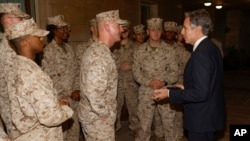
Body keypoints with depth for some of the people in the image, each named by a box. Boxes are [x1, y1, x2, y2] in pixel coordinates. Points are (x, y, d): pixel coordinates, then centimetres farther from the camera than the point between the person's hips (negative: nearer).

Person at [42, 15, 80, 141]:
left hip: (73, 97, 6)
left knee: (74, 129, 16)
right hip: (60, 99, -6)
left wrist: (77, 90, -1)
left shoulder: (68, 48, 10)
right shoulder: (48, 50, -11)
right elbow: (49, 78, -15)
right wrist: (67, 94, -13)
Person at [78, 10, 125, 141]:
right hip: (98, 119, -9)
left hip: (92, 116, 9)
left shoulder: (95, 49, 7)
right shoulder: (101, 55, -25)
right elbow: (94, 94, -32)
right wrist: (108, 114, -17)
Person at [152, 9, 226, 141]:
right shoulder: (210, 47, 5)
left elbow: (201, 93, -28)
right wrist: (187, 89, 15)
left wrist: (169, 93, -21)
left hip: (202, 119, -9)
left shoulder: (201, 53, -25)